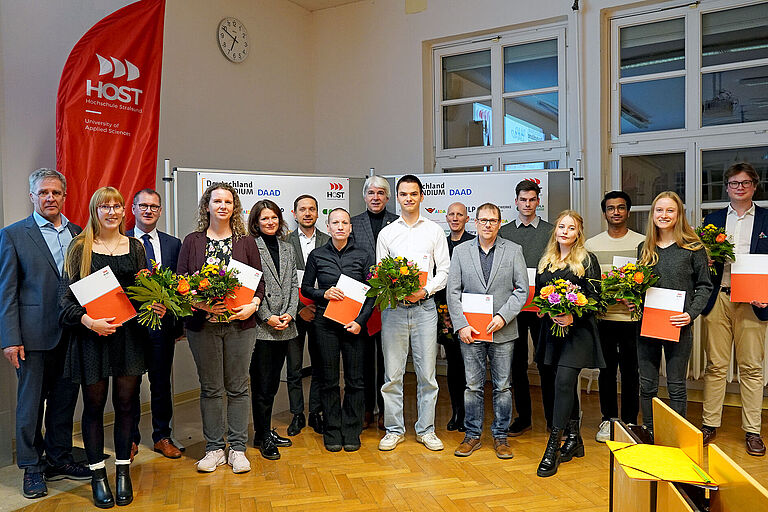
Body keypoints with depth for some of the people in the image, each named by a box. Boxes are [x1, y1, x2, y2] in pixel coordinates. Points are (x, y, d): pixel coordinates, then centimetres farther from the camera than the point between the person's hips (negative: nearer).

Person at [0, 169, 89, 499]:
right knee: (31, 402, 8)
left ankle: (59, 459, 29)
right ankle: (32, 468, 23)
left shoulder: (78, 234, 8)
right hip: (34, 334, -4)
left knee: (65, 398, 13)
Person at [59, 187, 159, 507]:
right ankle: (98, 475, 22)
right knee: (94, 405, 7)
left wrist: (156, 307, -7)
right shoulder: (80, 247, 1)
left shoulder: (135, 247, 9)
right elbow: (67, 294, -3)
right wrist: (88, 320, -18)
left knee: (126, 403, 7)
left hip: (129, 334, 2)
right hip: (91, 334, -2)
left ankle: (123, 473, 22)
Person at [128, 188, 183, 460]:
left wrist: (179, 324, 4)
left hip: (162, 323, 2)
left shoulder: (173, 244, 8)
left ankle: (162, 437, 25)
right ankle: (131, 438, 24)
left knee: (162, 382, 11)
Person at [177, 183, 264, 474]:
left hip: (240, 324, 0)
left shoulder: (246, 242, 7)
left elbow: (260, 281, 5)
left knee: (237, 387, 6)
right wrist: (200, 303, -15)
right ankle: (214, 448, 20)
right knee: (210, 388, 7)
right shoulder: (192, 241, 6)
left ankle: (237, 448, 17)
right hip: (203, 324, 0)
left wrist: (253, 305, -12)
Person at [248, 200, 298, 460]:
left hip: (284, 327, 6)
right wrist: (267, 317, -13)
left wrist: (290, 314, -2)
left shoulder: (287, 249, 14)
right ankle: (262, 436, 14)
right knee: (261, 384, 1)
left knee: (272, 383, 14)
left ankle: (267, 430, 26)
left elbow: (293, 284, 12)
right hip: (261, 327, -5)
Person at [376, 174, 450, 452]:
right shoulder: (386, 233, 9)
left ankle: (426, 429, 17)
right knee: (392, 373, 4)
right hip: (393, 308, 1)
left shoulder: (434, 231, 7)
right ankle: (394, 429, 17)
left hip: (424, 307, 0)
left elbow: (444, 270, 5)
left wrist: (425, 290, -11)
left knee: (427, 373, 3)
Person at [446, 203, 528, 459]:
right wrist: (461, 324, -7)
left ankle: (500, 436, 22)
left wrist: (503, 316, -11)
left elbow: (522, 289, 1)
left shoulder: (513, 251, 3)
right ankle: (472, 435, 21)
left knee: (502, 386, 7)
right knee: (473, 386, 7)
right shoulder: (461, 251, 5)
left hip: (502, 330, 0)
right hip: (470, 331, 0)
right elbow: (452, 291, 2)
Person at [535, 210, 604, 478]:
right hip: (552, 329, 6)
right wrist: (543, 310, -3)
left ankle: (553, 447, -11)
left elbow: (595, 297, -6)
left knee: (564, 380, -15)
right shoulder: (545, 262, 14)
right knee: (566, 384, 12)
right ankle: (574, 439, 24)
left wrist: (573, 317, -19)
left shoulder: (587, 260, -1)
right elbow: (538, 293, 18)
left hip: (578, 328, -5)